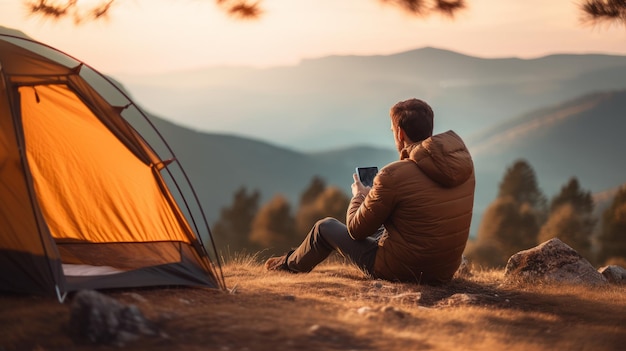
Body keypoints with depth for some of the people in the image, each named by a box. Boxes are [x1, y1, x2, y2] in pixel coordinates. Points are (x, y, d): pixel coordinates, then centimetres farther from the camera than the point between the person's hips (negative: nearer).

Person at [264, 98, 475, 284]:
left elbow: (357, 229, -11)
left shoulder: (393, 176, -25)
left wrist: (358, 196, 10)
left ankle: (290, 265, 47)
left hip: (402, 271, -6)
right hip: (445, 272, 6)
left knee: (325, 227, 18)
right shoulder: (463, 160, -6)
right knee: (378, 229, 35)